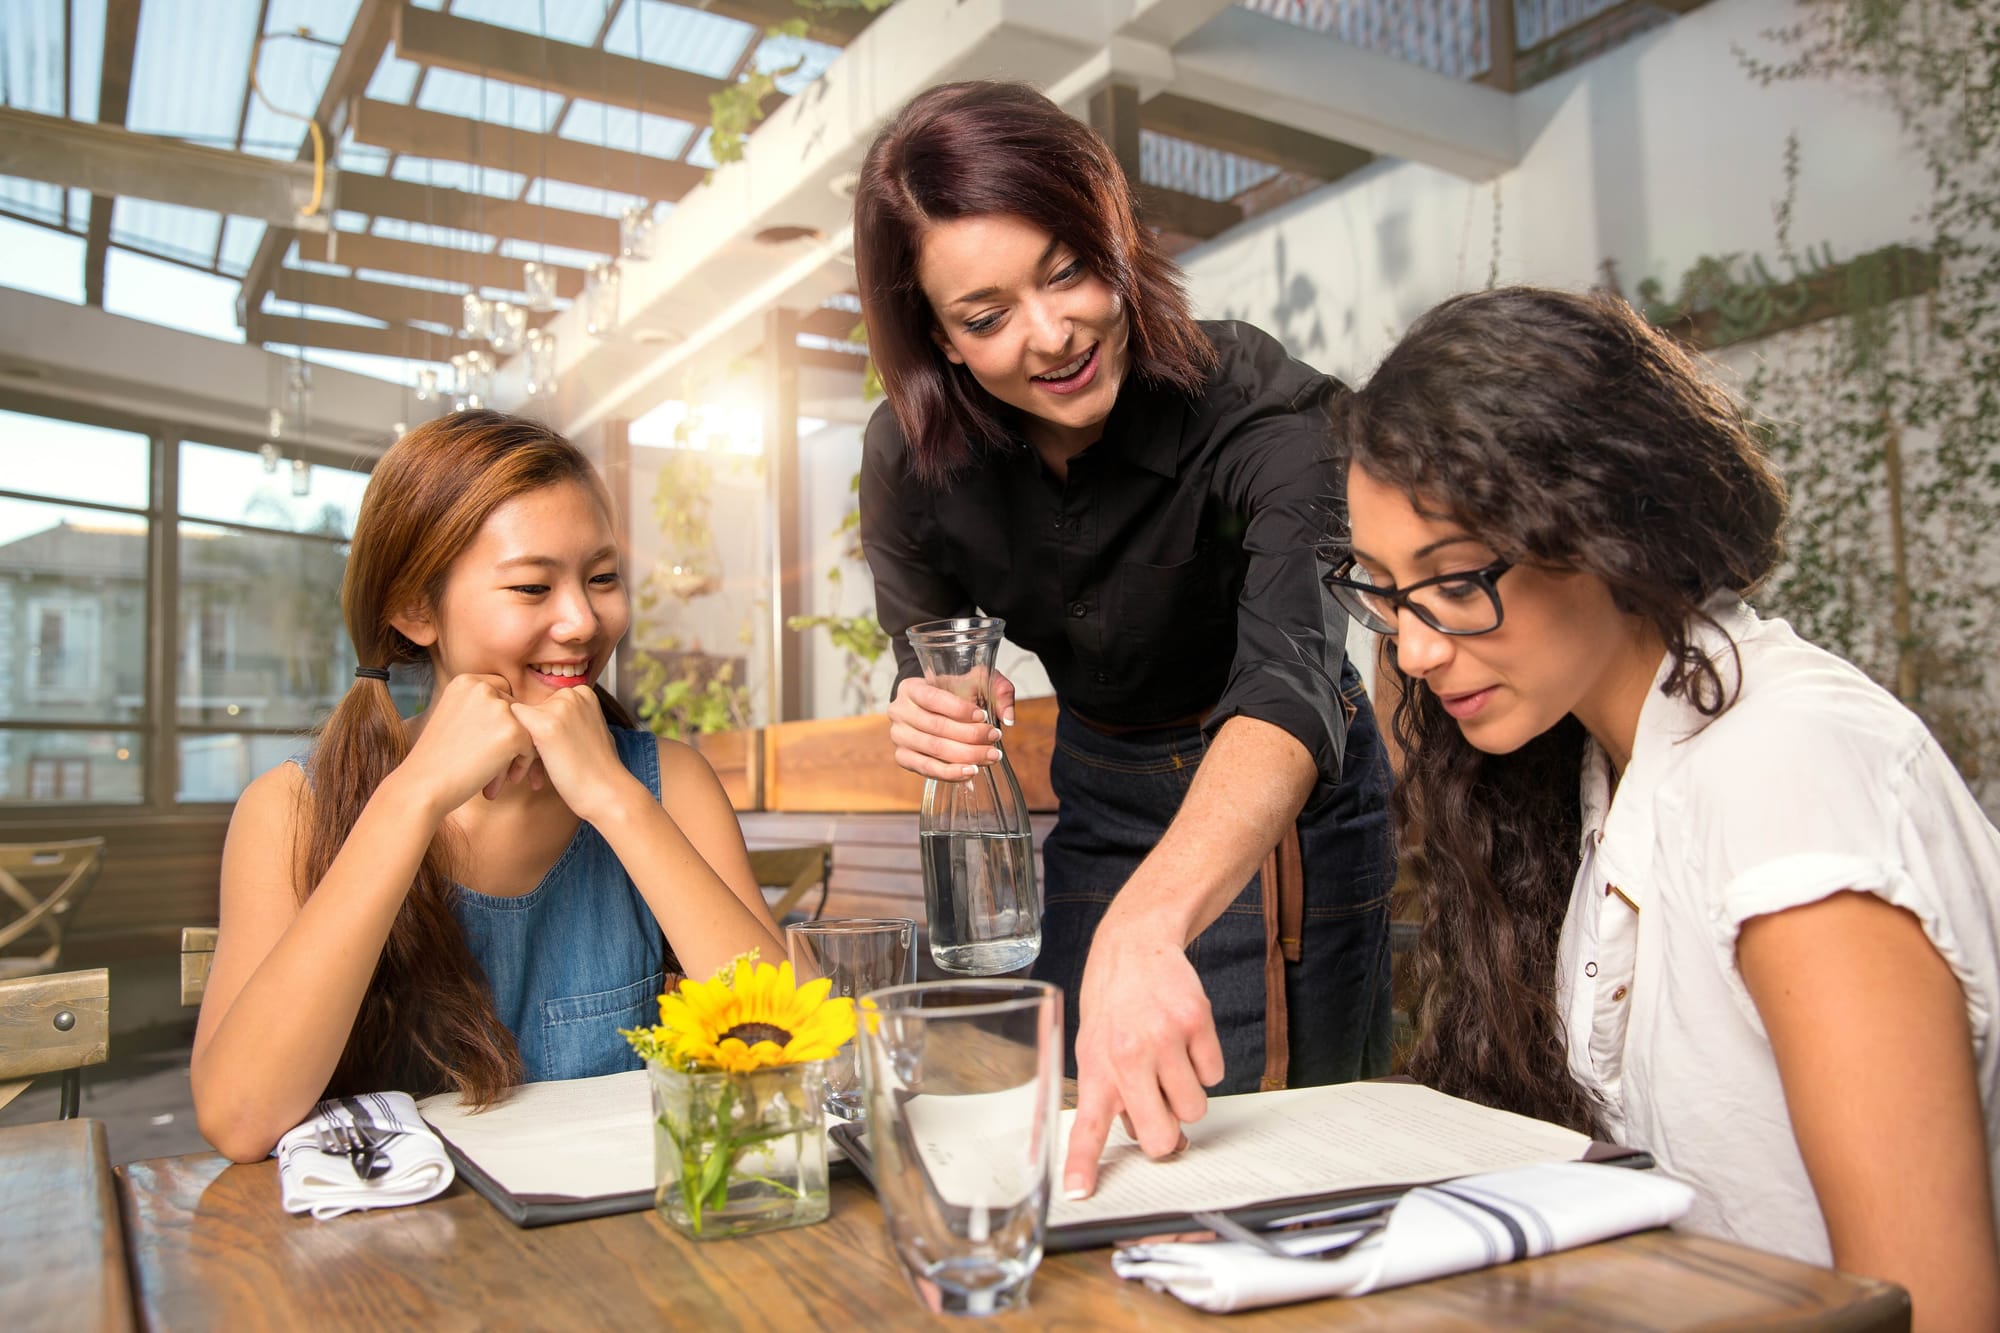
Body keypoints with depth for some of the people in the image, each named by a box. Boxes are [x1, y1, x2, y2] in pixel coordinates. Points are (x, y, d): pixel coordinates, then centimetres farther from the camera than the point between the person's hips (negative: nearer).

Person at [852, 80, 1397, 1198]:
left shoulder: (1256, 406, -31)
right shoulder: (913, 456, -17)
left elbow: (1292, 686, -47)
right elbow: (924, 660, 0)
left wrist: (1144, 928, -63)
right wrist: (928, 722, -26)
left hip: (1280, 810, -4)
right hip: (1092, 798, 4)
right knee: (1060, 1143, 15)